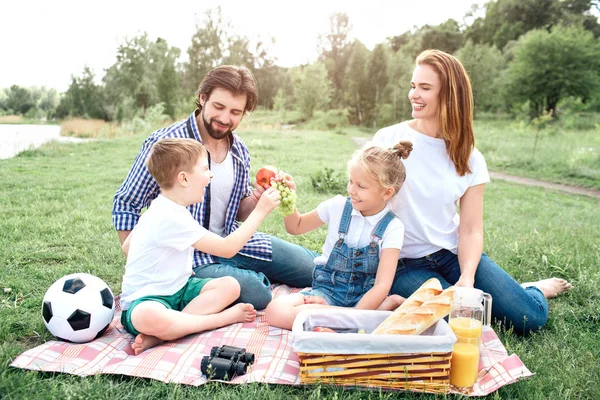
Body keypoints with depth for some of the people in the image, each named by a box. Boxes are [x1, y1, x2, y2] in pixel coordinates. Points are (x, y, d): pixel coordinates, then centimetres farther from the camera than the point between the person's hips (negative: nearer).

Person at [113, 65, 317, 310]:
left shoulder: (240, 151, 2)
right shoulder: (165, 144, -16)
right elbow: (125, 205, -10)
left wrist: (255, 199, -10)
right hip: (190, 256, -5)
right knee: (256, 293, -31)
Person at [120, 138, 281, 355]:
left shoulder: (161, 208, 8)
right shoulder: (172, 217, -25)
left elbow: (127, 245, 19)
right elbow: (227, 248, -24)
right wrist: (260, 211, -20)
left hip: (175, 290, 10)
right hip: (144, 301, -10)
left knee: (229, 285, -10)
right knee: (147, 317, -44)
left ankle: (159, 335, -21)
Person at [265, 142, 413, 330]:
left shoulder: (392, 227, -9)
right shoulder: (338, 206, -2)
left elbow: (382, 284, -16)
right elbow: (296, 227, 14)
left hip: (364, 295, -4)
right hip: (328, 288, 5)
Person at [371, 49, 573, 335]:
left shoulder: (470, 160, 0)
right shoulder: (388, 139, -6)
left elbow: (471, 230, -1)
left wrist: (467, 278, -20)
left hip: (454, 254, 2)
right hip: (405, 264, -2)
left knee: (530, 317, -12)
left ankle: (536, 289, 24)